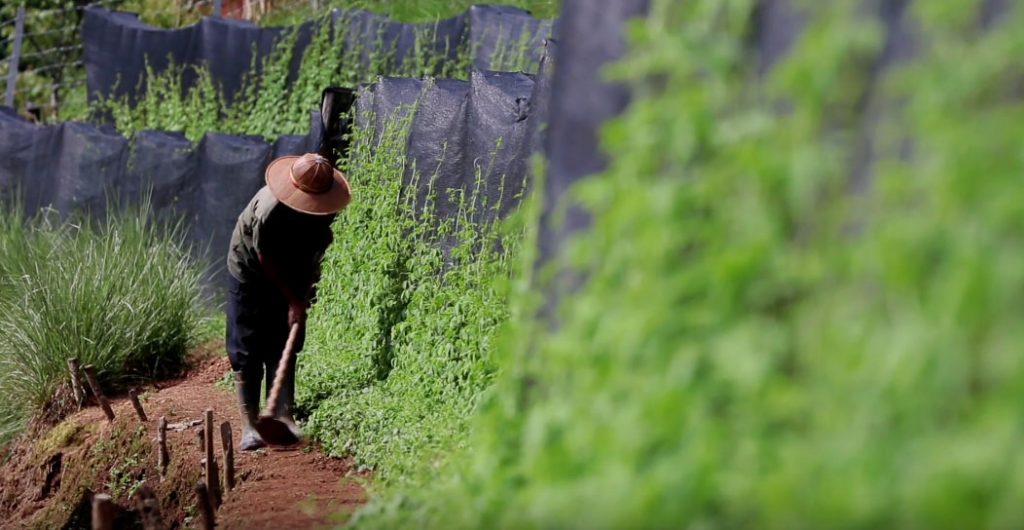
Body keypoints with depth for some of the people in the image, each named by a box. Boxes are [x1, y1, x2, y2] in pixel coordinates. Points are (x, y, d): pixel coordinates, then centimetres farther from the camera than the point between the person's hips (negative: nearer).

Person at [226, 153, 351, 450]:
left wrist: (304, 291, 2)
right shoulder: (268, 210, -35)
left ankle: (283, 415, 4)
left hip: (292, 275, 5)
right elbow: (267, 260, -24)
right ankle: (250, 424, -3)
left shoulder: (325, 208, -17)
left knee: (284, 347, 2)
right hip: (251, 273, -5)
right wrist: (293, 302, -21)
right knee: (247, 350, -6)